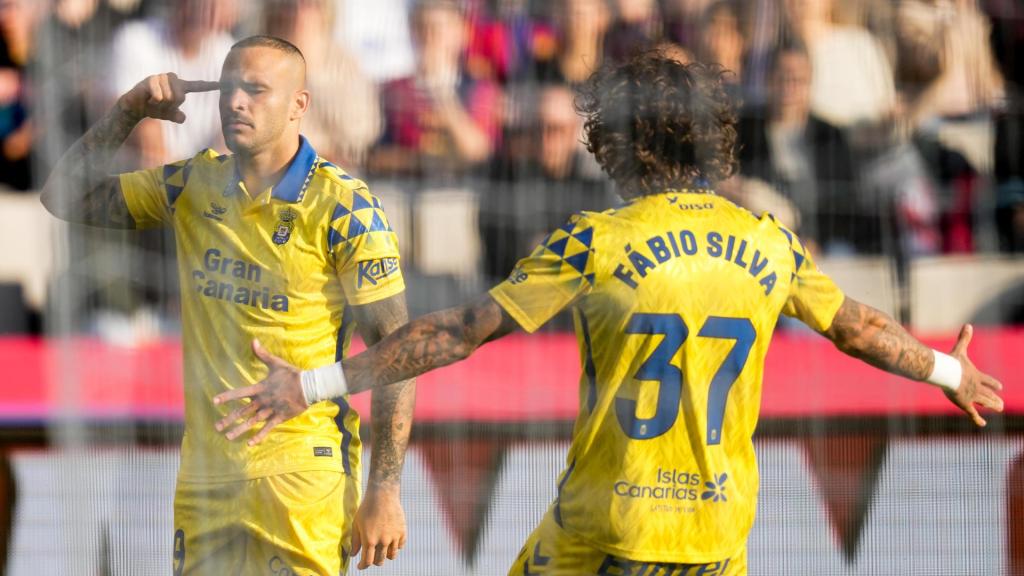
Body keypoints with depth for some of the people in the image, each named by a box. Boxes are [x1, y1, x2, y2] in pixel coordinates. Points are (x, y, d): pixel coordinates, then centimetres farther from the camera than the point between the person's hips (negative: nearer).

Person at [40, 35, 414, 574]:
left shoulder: (345, 207, -9)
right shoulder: (195, 184, 7)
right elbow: (66, 197, 15)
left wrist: (384, 491, -14)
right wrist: (127, 111, 0)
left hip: (302, 474, -5)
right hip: (203, 474, 5)